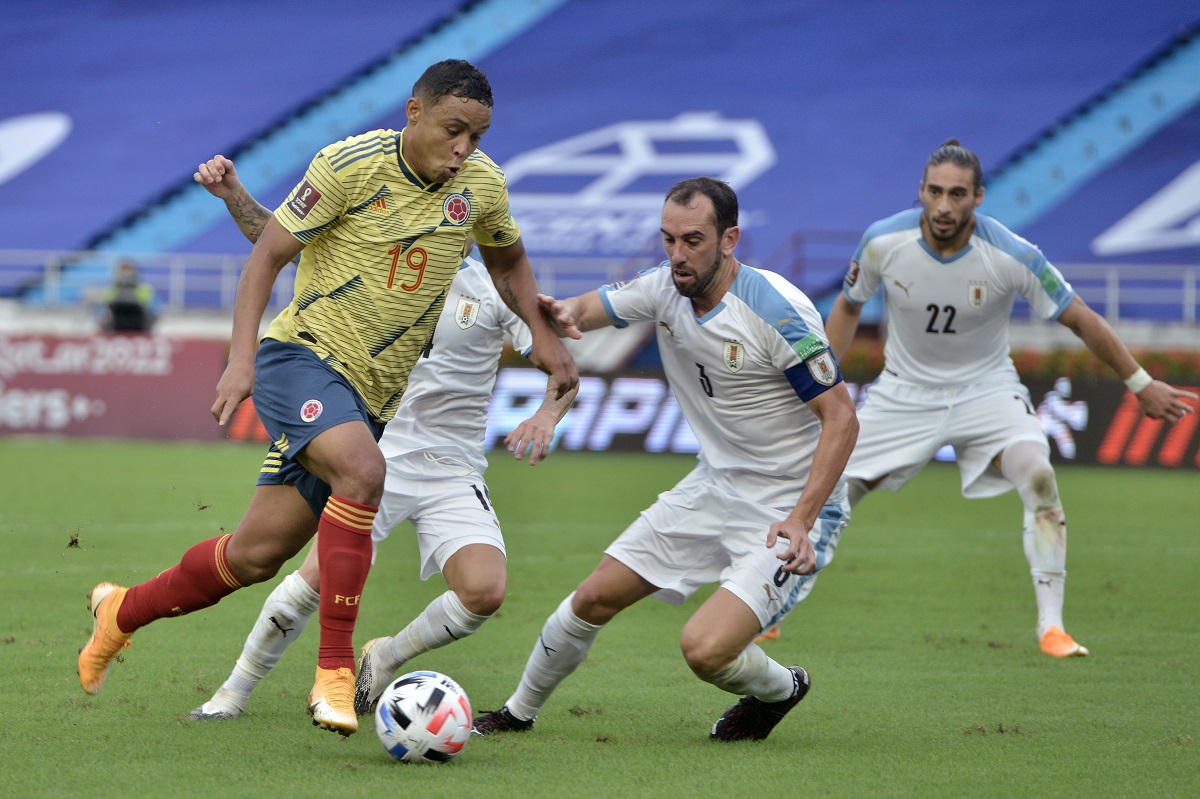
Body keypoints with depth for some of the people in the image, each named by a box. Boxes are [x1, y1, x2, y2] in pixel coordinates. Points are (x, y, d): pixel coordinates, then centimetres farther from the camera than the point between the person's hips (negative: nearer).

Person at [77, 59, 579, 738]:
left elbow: (508, 260, 23)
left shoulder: (481, 186, 1)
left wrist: (543, 336, 10)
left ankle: (122, 611, 30)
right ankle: (335, 671, -30)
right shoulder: (351, 165, -14)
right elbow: (269, 253, -8)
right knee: (363, 471, -35)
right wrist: (242, 358, -17)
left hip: (371, 392, 5)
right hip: (304, 356, -5)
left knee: (254, 557, 5)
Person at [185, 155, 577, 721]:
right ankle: (234, 691, 2)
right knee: (321, 577, -18)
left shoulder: (491, 289, -1)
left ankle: (385, 660, 8)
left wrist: (546, 415, -24)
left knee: (484, 591, -21)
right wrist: (234, 196, -10)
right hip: (377, 455, 0)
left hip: (452, 470, 0)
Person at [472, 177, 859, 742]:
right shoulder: (665, 288, -4)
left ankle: (779, 690, 11)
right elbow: (590, 309, 8)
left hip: (790, 510, -7)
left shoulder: (777, 310, -24)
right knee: (595, 598, 7)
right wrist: (562, 313, -19)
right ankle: (519, 713, 30)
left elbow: (841, 417, -21)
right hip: (714, 488, 7)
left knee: (705, 649, -22)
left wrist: (801, 519, -29)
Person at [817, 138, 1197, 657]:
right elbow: (848, 307, 4)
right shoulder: (883, 242, -17)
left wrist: (1141, 385, -4)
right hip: (905, 393, 2)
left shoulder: (1012, 257, -23)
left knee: (1038, 477, -27)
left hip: (985, 390, -2)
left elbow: (1079, 319, -10)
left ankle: (1051, 626, -23)